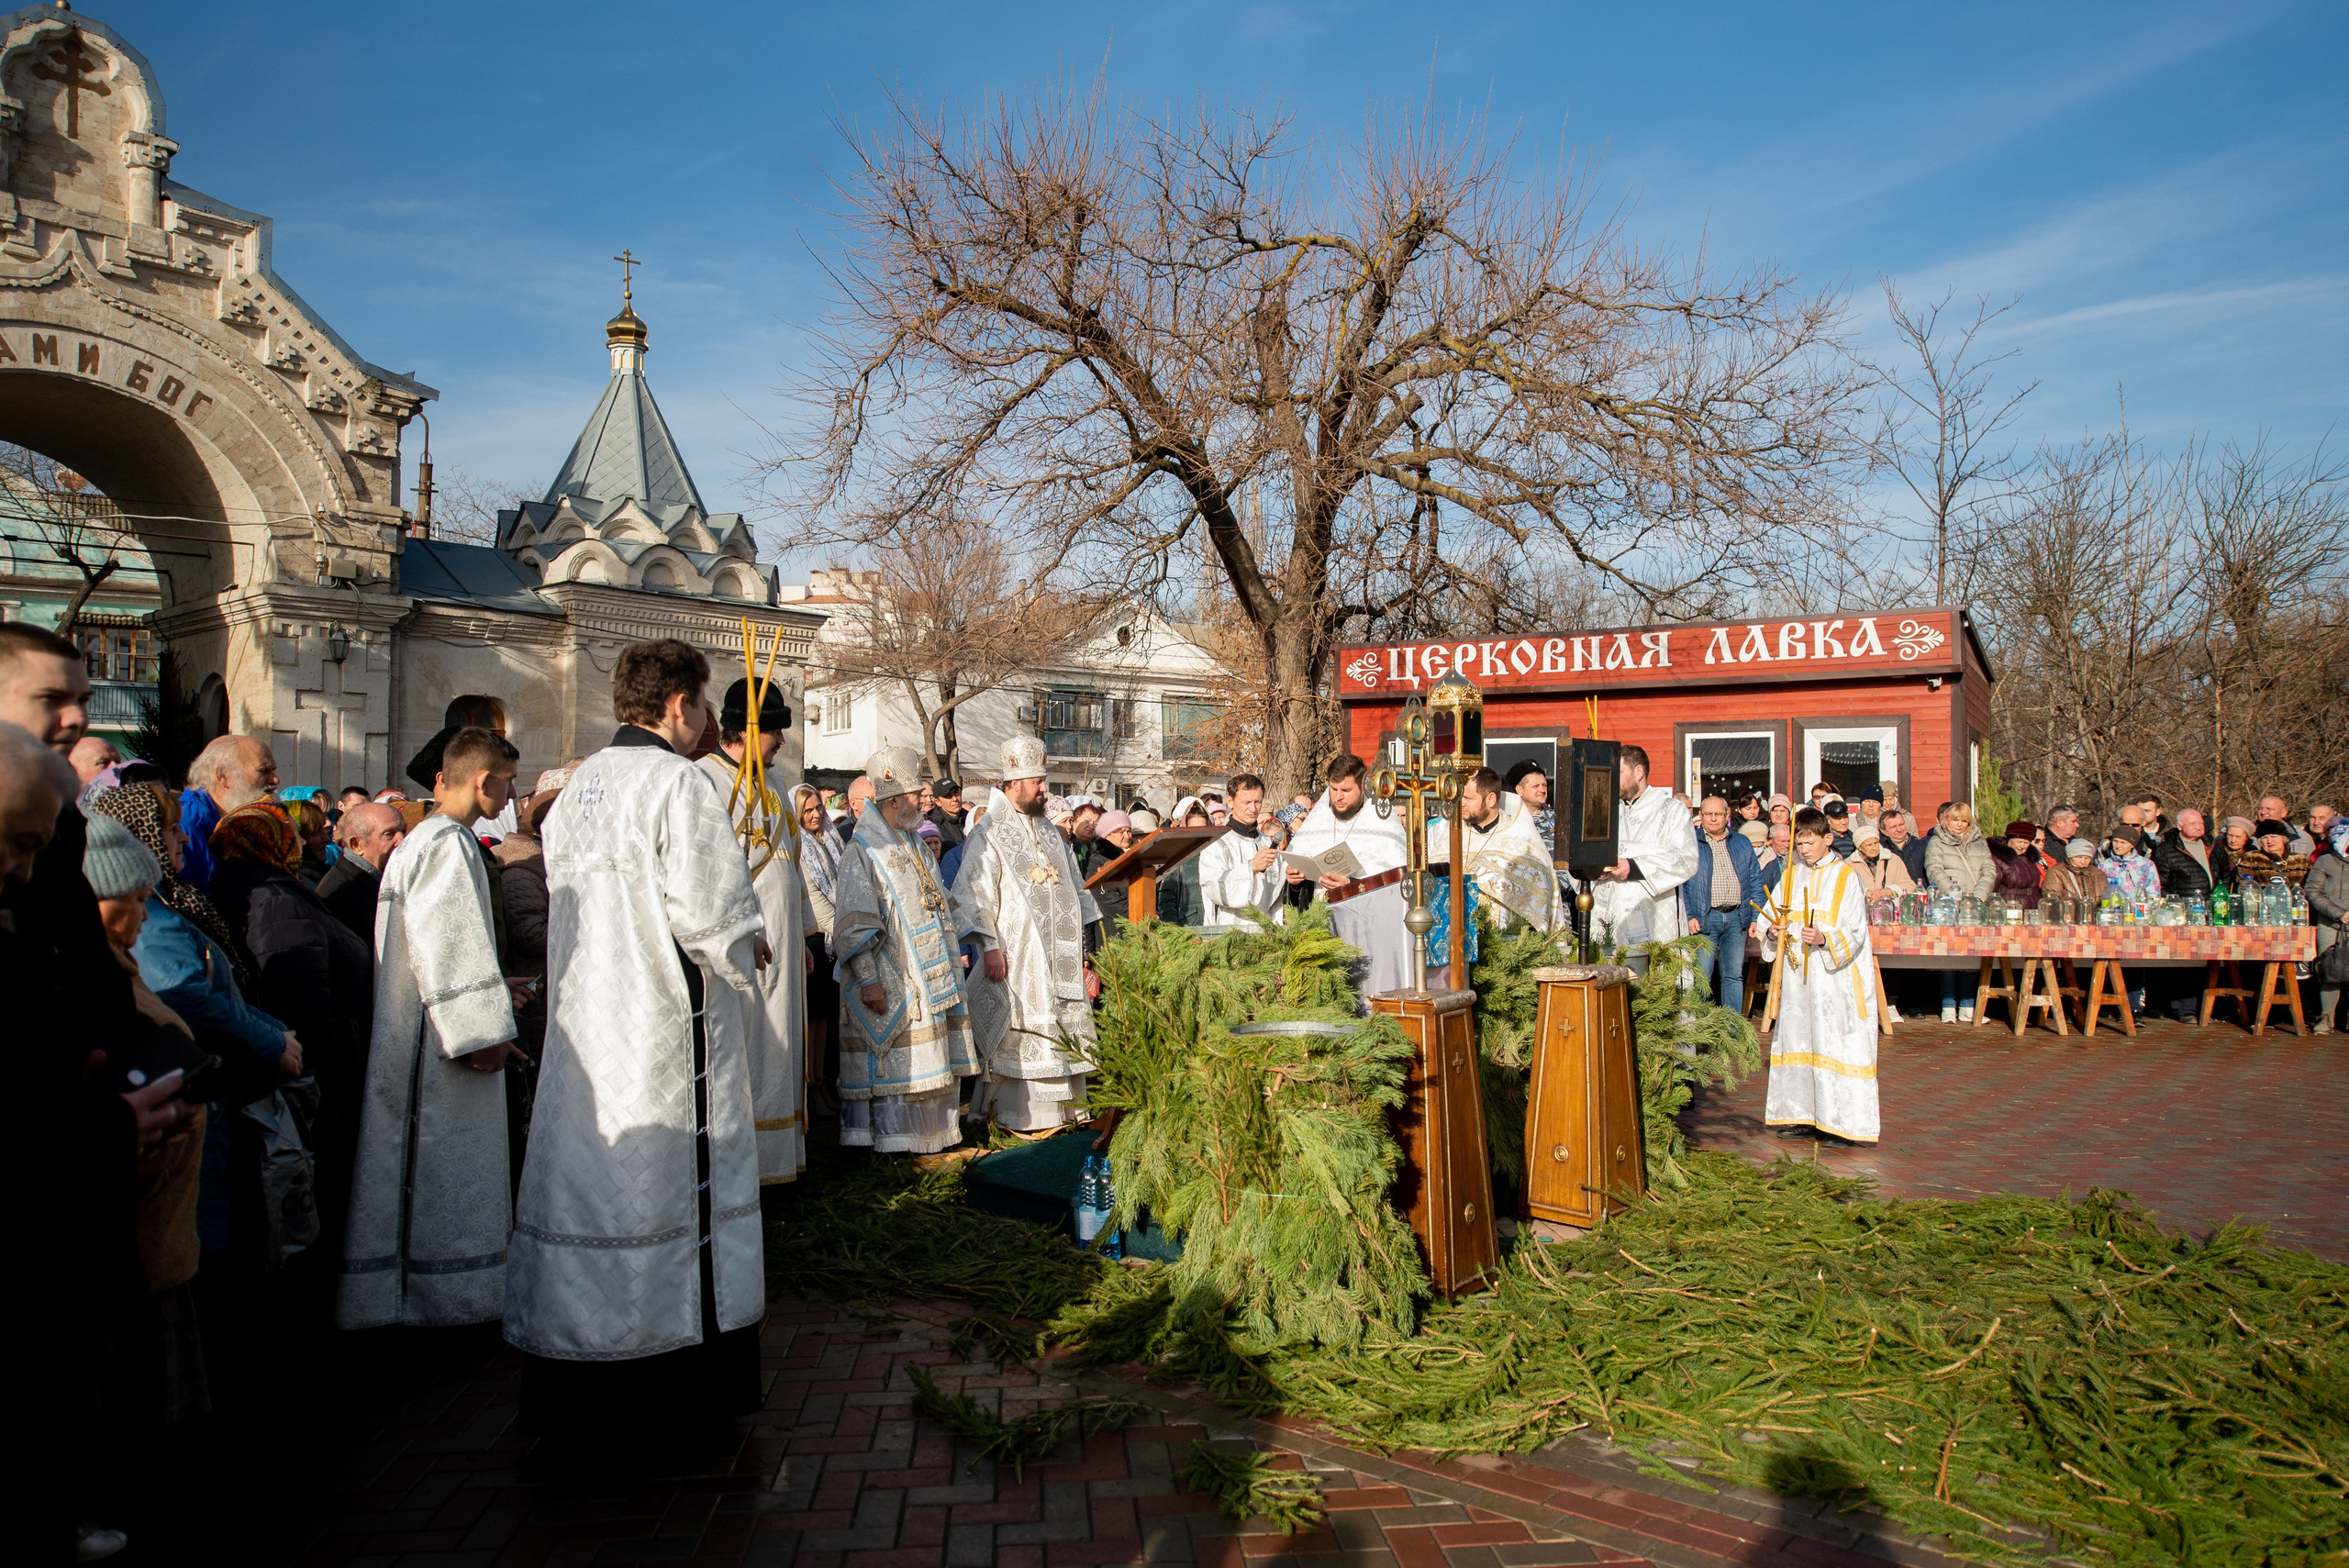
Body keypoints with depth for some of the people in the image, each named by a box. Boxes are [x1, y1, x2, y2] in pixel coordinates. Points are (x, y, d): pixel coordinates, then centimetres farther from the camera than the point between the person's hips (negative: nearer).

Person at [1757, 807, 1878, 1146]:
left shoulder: (1846, 876, -4)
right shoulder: (1792, 876, 12)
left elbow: (1855, 932, -9)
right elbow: (1769, 916, 14)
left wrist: (1825, 939, -26)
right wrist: (1772, 932, -7)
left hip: (1834, 977, -5)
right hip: (1796, 976, 5)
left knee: (1834, 1044, -6)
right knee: (1797, 1040, 7)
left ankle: (1839, 1121, -2)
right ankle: (1802, 1116, 14)